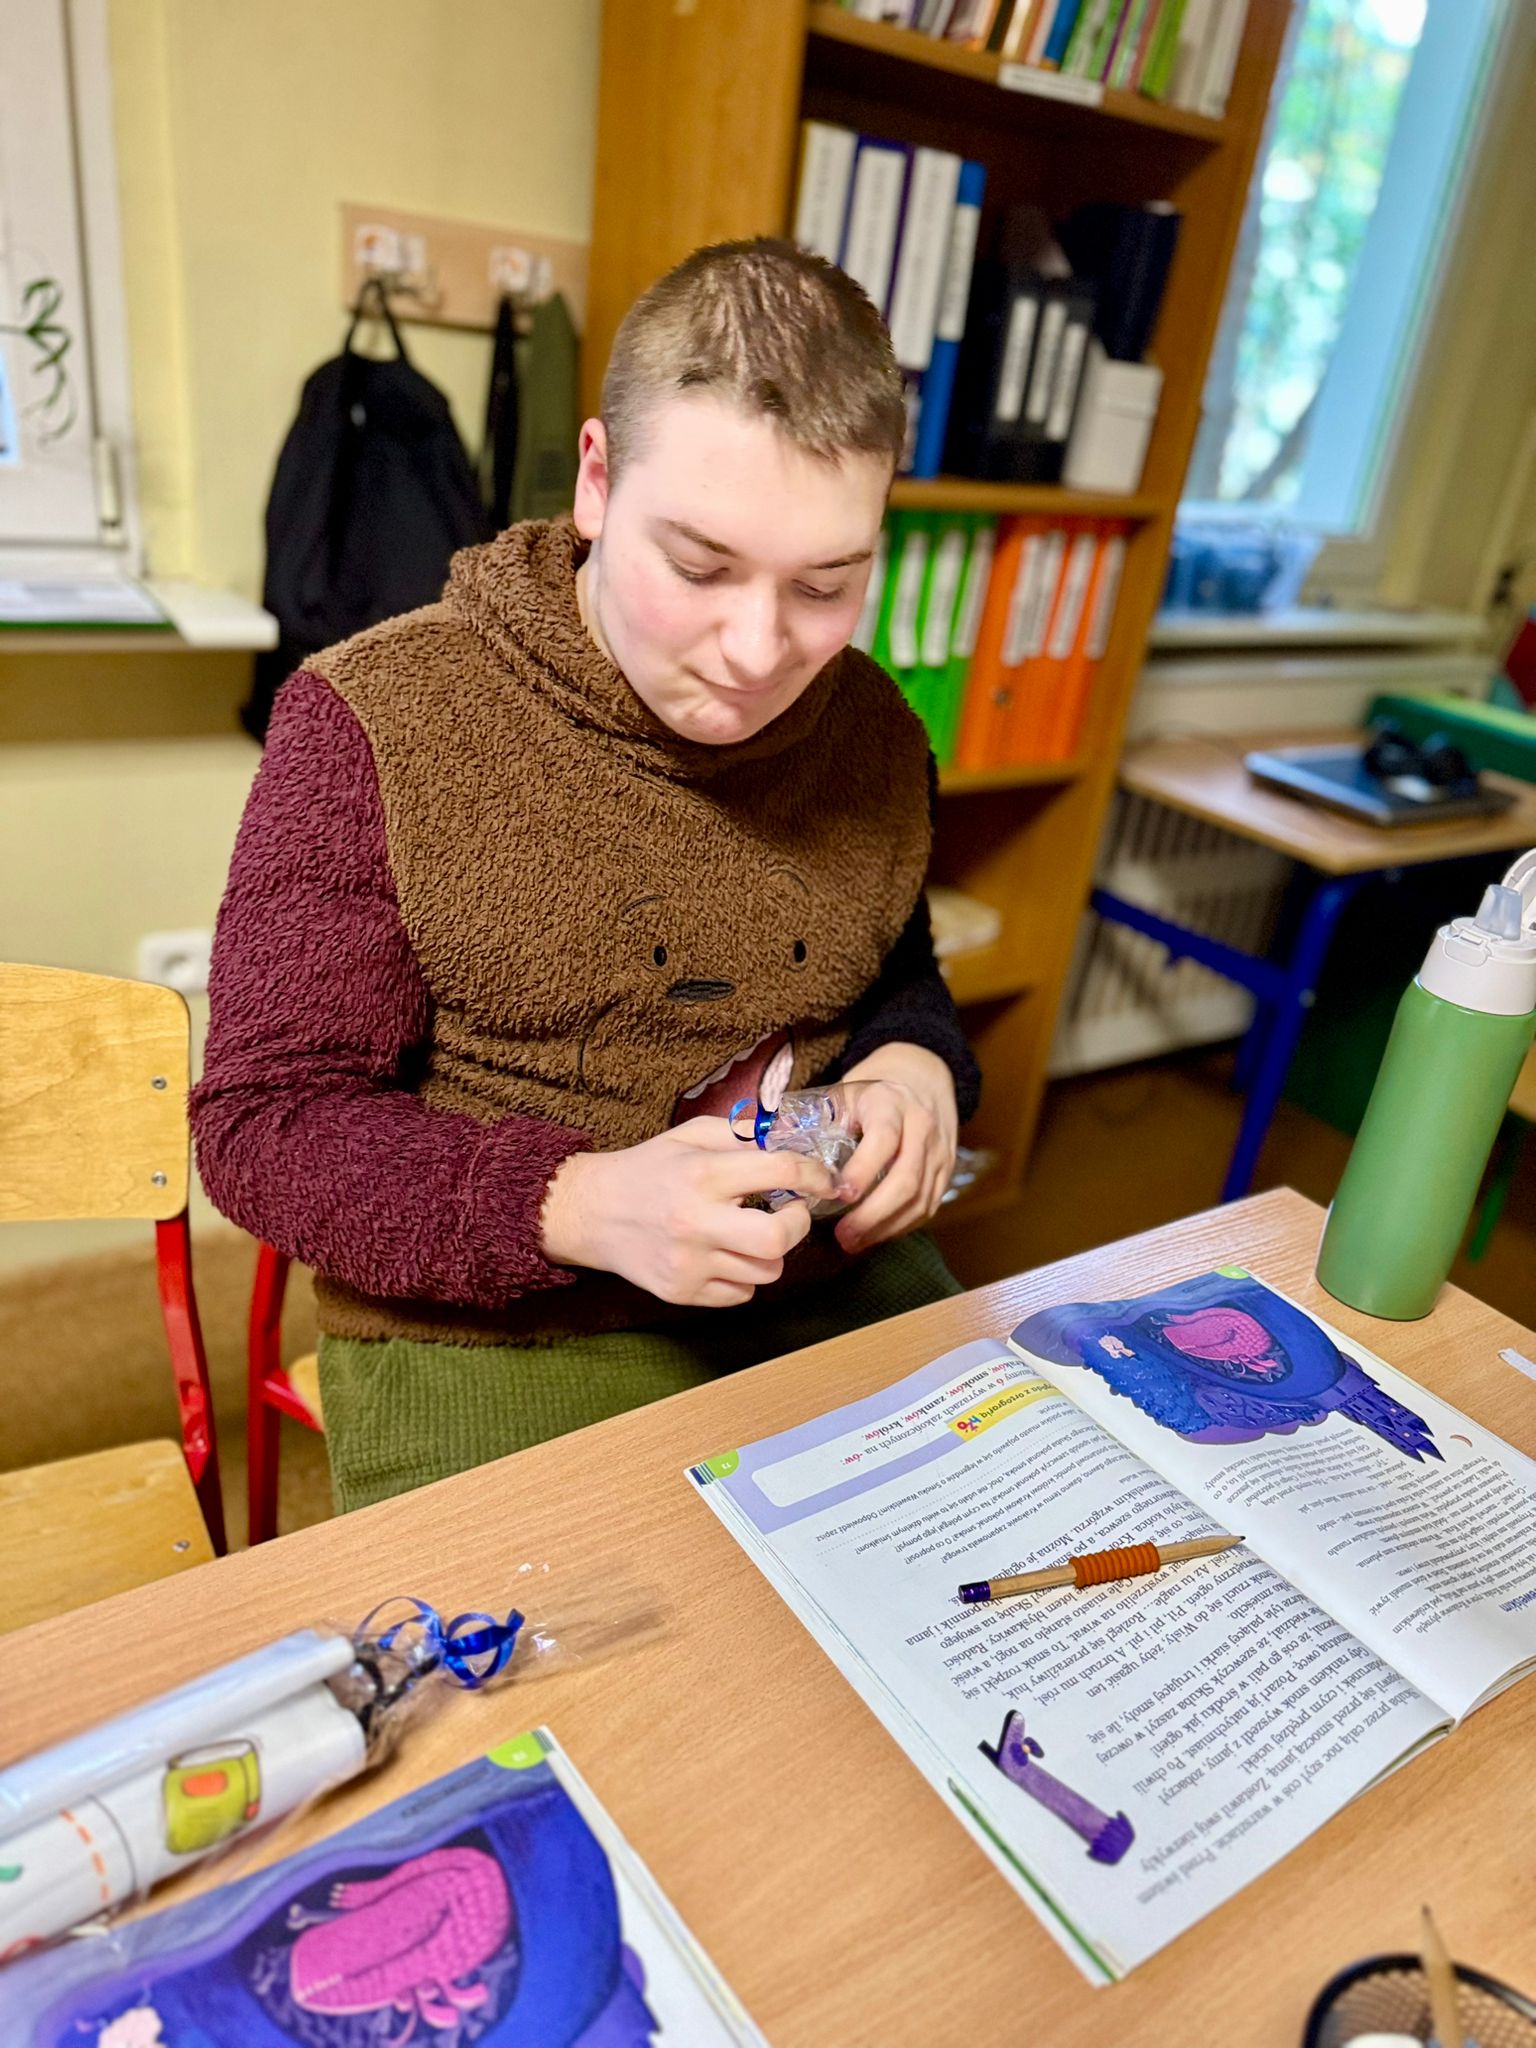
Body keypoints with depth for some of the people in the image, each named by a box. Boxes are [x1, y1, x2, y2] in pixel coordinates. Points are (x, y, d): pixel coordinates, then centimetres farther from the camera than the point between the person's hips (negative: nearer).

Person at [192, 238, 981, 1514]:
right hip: (487, 1347, -3)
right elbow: (262, 1121, -10)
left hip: (839, 1303, 4)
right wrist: (580, 1206, -26)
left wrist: (918, 1066, -7)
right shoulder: (376, 723, -12)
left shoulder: (874, 732, 2)